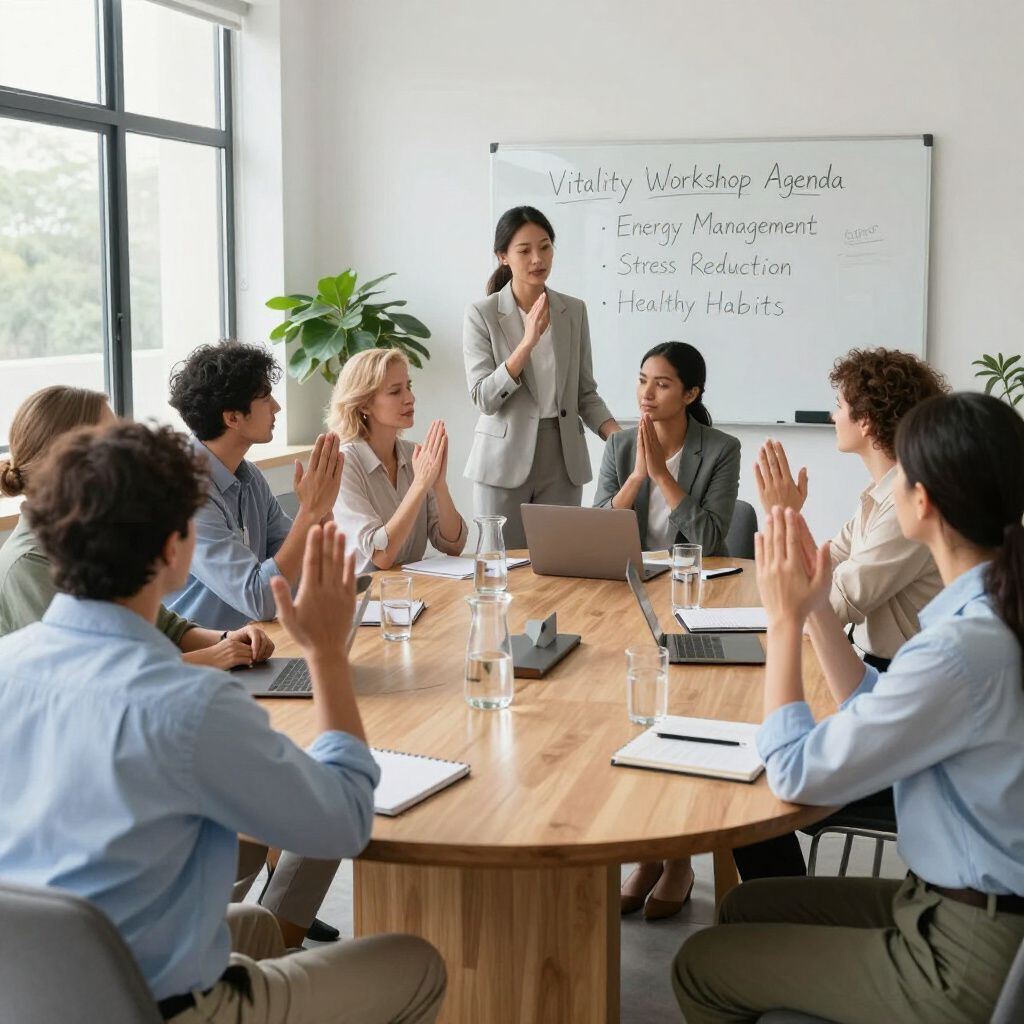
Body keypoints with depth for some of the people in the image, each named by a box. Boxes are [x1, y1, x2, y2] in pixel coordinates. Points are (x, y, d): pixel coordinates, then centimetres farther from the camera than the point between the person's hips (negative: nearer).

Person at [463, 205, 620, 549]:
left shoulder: (574, 311, 5)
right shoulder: (482, 314, -5)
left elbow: (586, 393, 10)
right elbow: (484, 398, -11)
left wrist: (619, 437, -7)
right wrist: (528, 342, -21)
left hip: (563, 460, 3)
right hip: (505, 460, -3)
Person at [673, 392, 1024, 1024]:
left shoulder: (962, 649, -30)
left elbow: (795, 773, -20)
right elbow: (875, 710, 11)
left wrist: (785, 617, -10)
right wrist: (816, 605, 2)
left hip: (971, 957, -9)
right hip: (963, 899, 9)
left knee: (702, 966, 4)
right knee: (747, 905, 22)